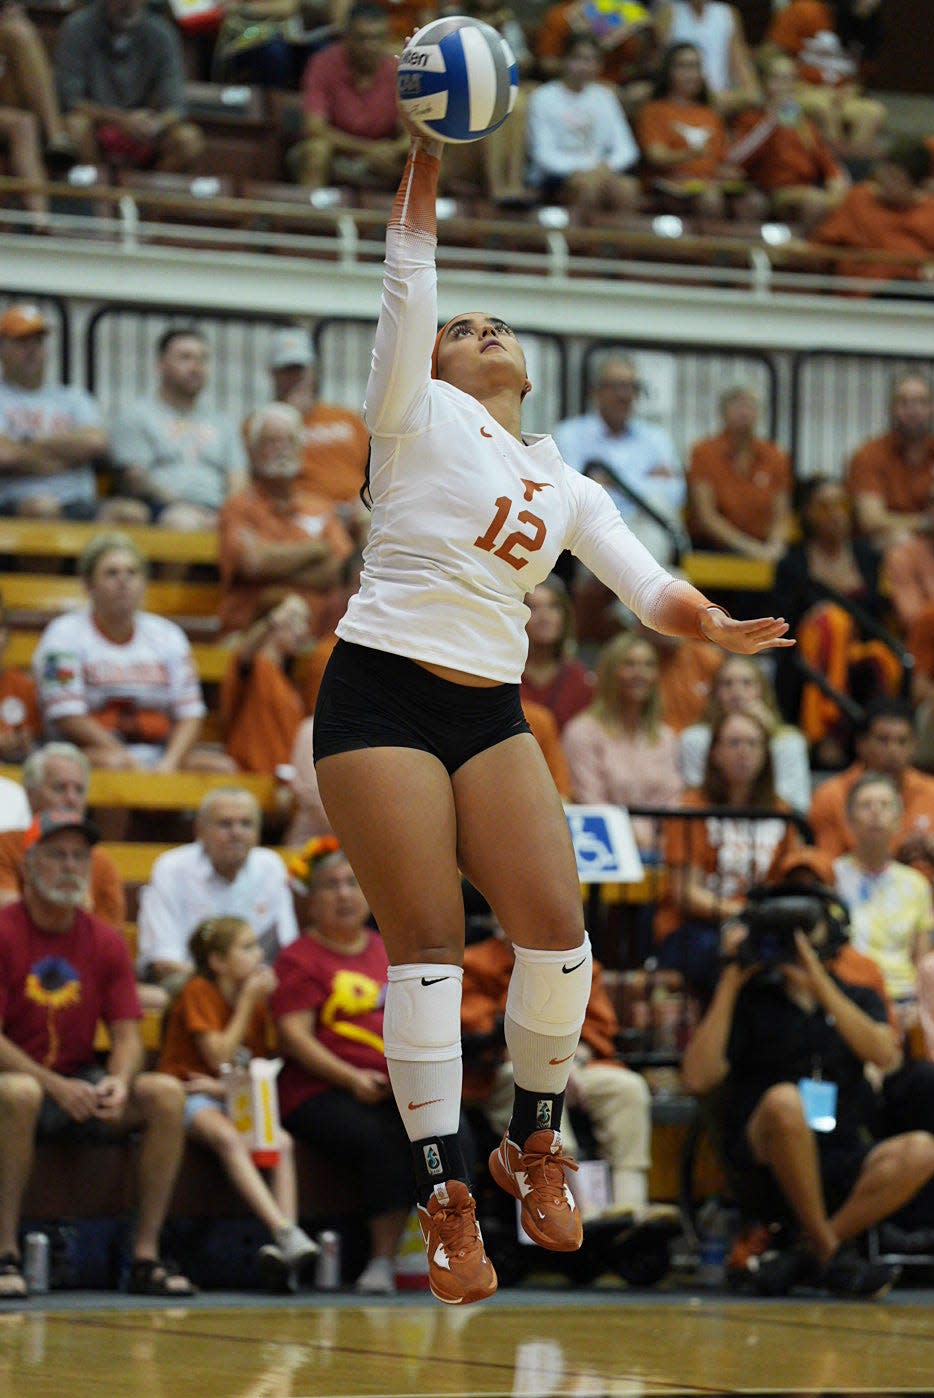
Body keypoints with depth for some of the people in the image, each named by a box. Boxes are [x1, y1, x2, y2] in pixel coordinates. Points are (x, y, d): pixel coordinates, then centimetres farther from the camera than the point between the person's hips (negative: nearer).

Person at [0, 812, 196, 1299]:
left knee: (166, 1092, -19)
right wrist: (53, 1085, -27)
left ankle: (146, 1255, -18)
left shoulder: (105, 942, 5)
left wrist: (119, 1082, -22)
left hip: (82, 1085, 5)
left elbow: (127, 1036, 2)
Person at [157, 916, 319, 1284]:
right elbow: (220, 1057, -17)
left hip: (232, 1099, 6)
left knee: (282, 1141, -22)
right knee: (230, 1138, -35)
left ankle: (288, 1238, -34)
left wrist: (225, 1087, -9)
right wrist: (248, 1001, -12)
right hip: (190, 1096, -6)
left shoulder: (256, 1000, 12)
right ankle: (284, 1230, -49)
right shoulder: (199, 992, -8)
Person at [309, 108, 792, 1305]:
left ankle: (533, 1141, 17)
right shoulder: (416, 413, 3)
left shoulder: (566, 486, 16)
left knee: (555, 927, -5)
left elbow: (645, 582, 4)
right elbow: (407, 300, -10)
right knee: (427, 942, -10)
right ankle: (444, 1196, -8)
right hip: (380, 698, -5)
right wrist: (423, 174, -17)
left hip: (491, 713, 5)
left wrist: (708, 623, -17)